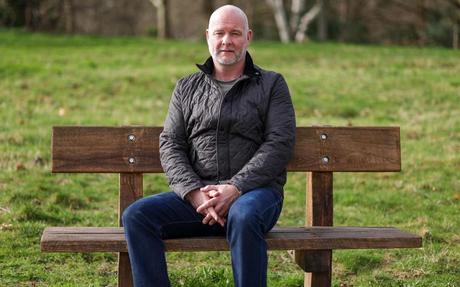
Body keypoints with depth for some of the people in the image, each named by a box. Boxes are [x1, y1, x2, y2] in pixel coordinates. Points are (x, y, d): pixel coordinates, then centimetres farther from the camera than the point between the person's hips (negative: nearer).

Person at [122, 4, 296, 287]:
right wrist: (194, 193, -10)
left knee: (243, 217, -39)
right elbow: (170, 145, 9)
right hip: (195, 194, 3)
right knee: (137, 215, -21)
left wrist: (234, 188, -16)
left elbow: (279, 144, -2)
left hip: (255, 190, -3)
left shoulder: (271, 85, 10)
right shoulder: (187, 88, 19)